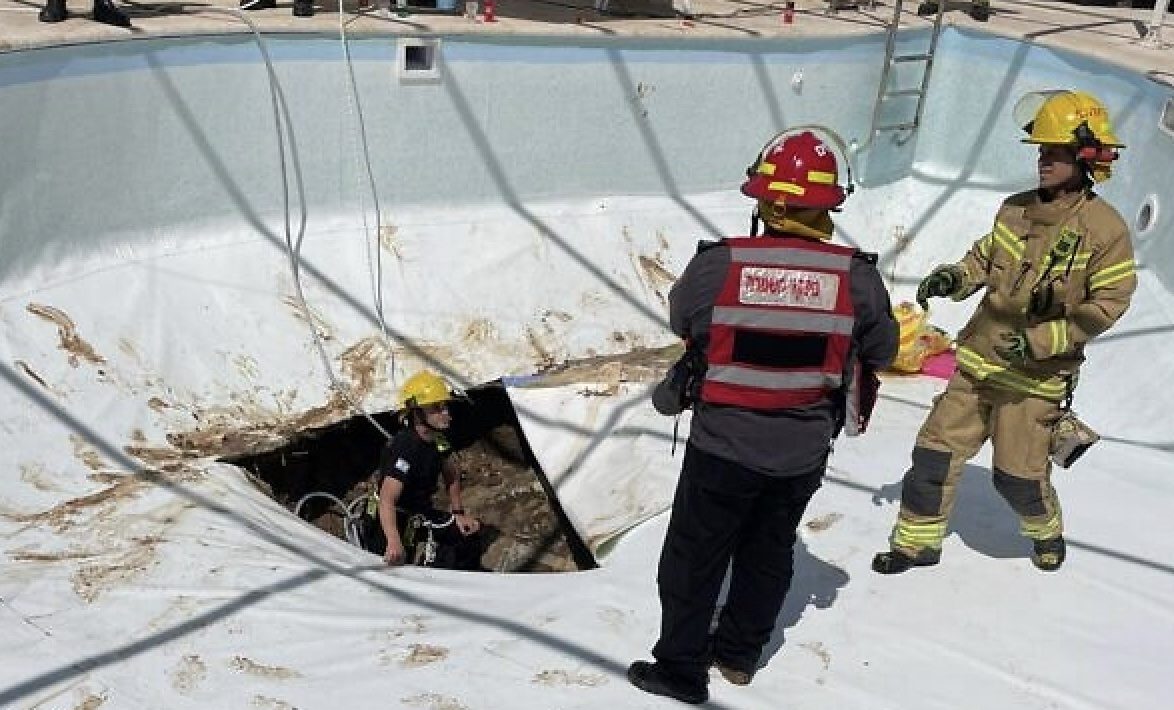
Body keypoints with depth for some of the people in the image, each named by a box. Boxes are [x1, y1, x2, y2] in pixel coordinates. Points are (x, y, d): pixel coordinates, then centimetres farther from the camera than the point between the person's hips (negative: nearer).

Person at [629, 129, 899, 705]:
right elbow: (880, 350, 2)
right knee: (768, 551, 23)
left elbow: (681, 320, 1)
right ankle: (740, 652, 39)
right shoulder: (856, 275, -13)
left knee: (694, 556, 15)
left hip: (723, 446, -3)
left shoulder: (717, 264, -19)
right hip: (805, 452, 3)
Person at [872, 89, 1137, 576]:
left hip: (1036, 374, -4)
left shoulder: (1105, 229, -14)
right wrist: (953, 278, -6)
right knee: (936, 450, 4)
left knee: (1017, 476, 5)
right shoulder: (1016, 208, 1)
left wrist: (1042, 340, -22)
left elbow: (1107, 304, -14)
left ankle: (1046, 531, 39)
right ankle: (917, 541, 21)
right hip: (980, 358, 5)